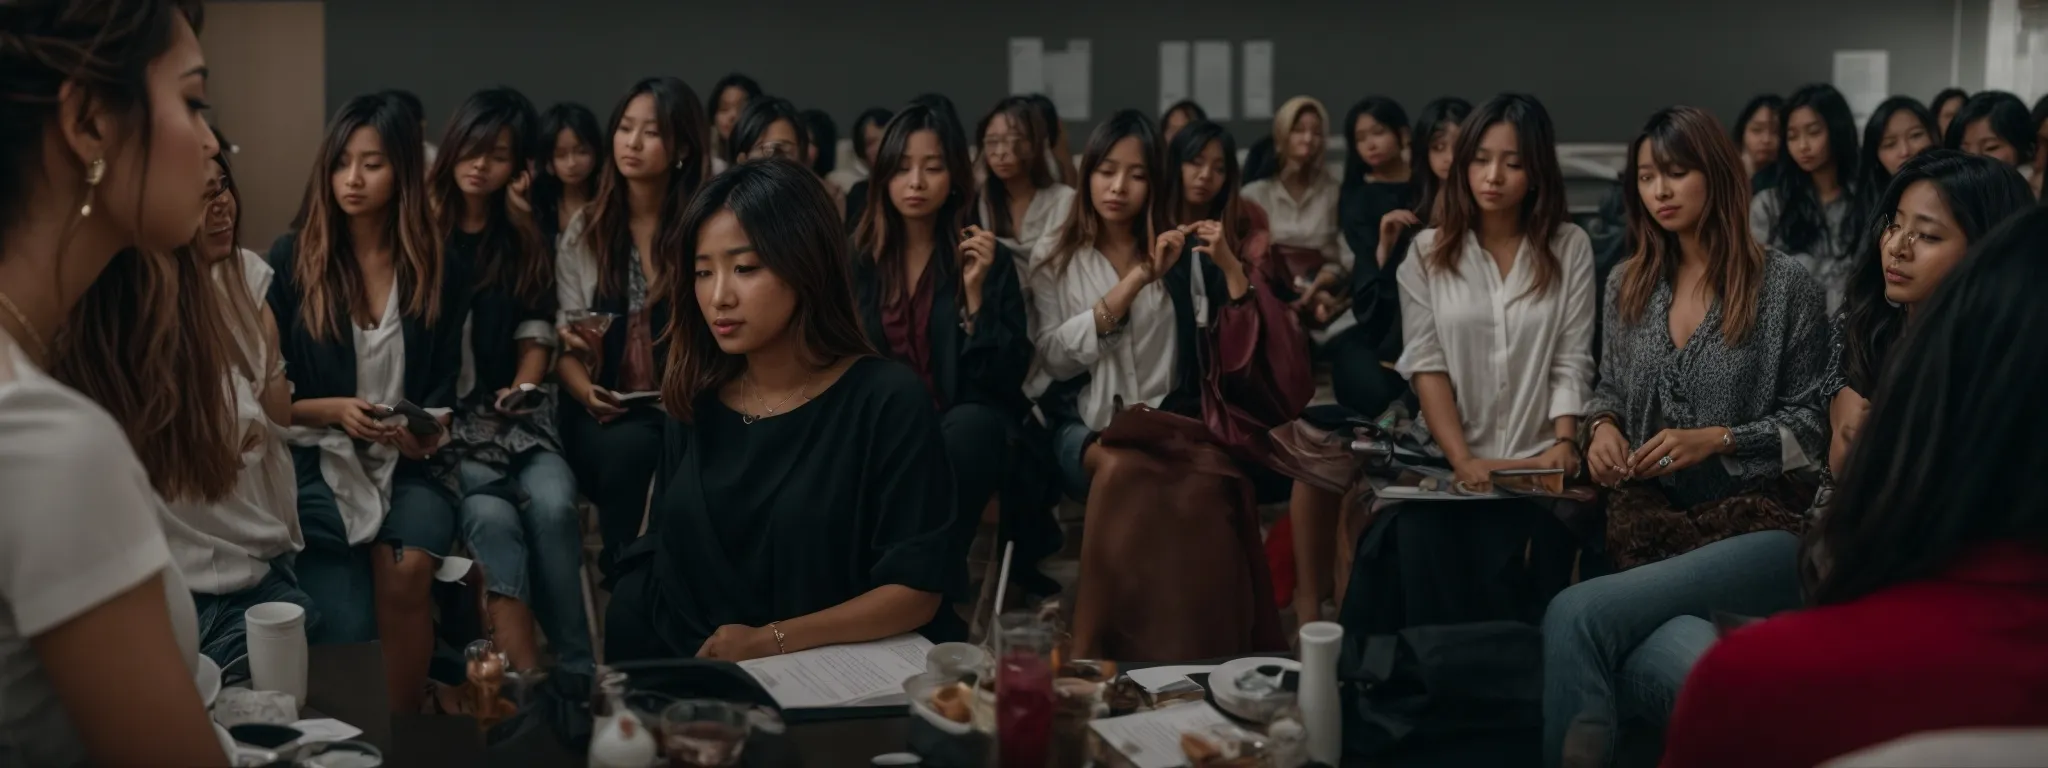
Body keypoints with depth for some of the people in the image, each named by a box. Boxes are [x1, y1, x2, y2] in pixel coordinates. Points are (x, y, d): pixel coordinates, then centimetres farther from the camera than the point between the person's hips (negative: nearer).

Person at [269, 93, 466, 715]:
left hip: (408, 464, 1)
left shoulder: (442, 272, 5)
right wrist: (335, 410, -16)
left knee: (407, 568, -31)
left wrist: (428, 430, -14)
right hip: (318, 460, -1)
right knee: (348, 632, -25)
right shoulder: (290, 261, 1)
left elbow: (444, 387, 8)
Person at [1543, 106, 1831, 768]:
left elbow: (1811, 423, 2)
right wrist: (1603, 426, 1)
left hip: (1757, 527, -3)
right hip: (1651, 527, 3)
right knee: (1690, 672, -37)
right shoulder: (1628, 285, 14)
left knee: (1575, 614, -32)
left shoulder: (1786, 287, -1)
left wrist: (1717, 440, -12)